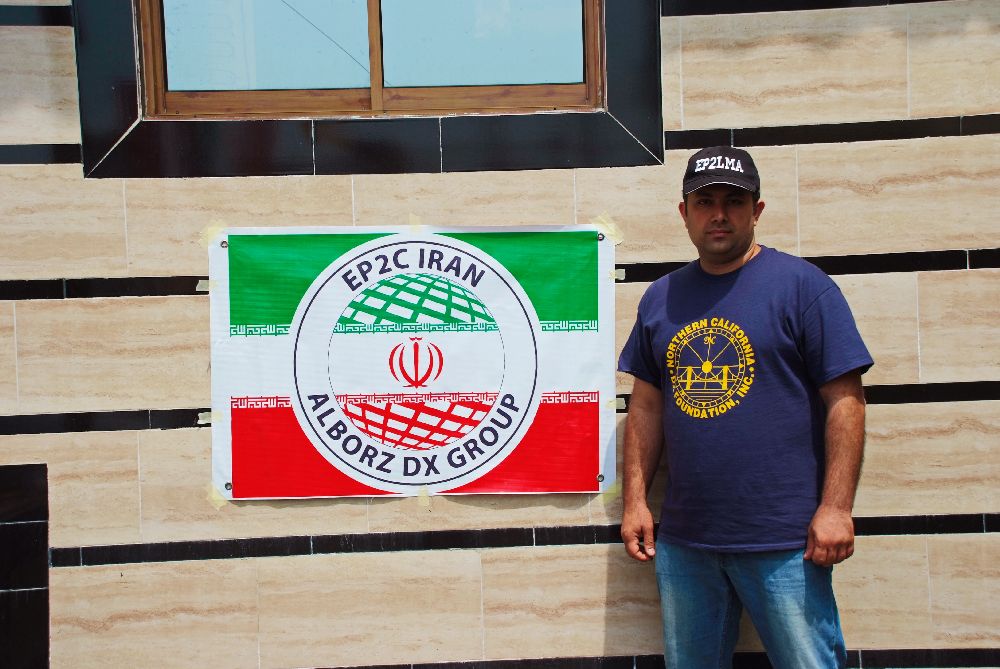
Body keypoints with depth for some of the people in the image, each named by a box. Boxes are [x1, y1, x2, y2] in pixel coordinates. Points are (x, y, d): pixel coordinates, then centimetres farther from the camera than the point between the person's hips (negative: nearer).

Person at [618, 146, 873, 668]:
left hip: (786, 541, -4)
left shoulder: (801, 285, -4)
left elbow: (844, 400, -7)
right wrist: (635, 500, 6)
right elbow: (646, 406, 13)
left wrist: (836, 507, -14)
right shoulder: (660, 299, 11)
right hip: (682, 539, 5)